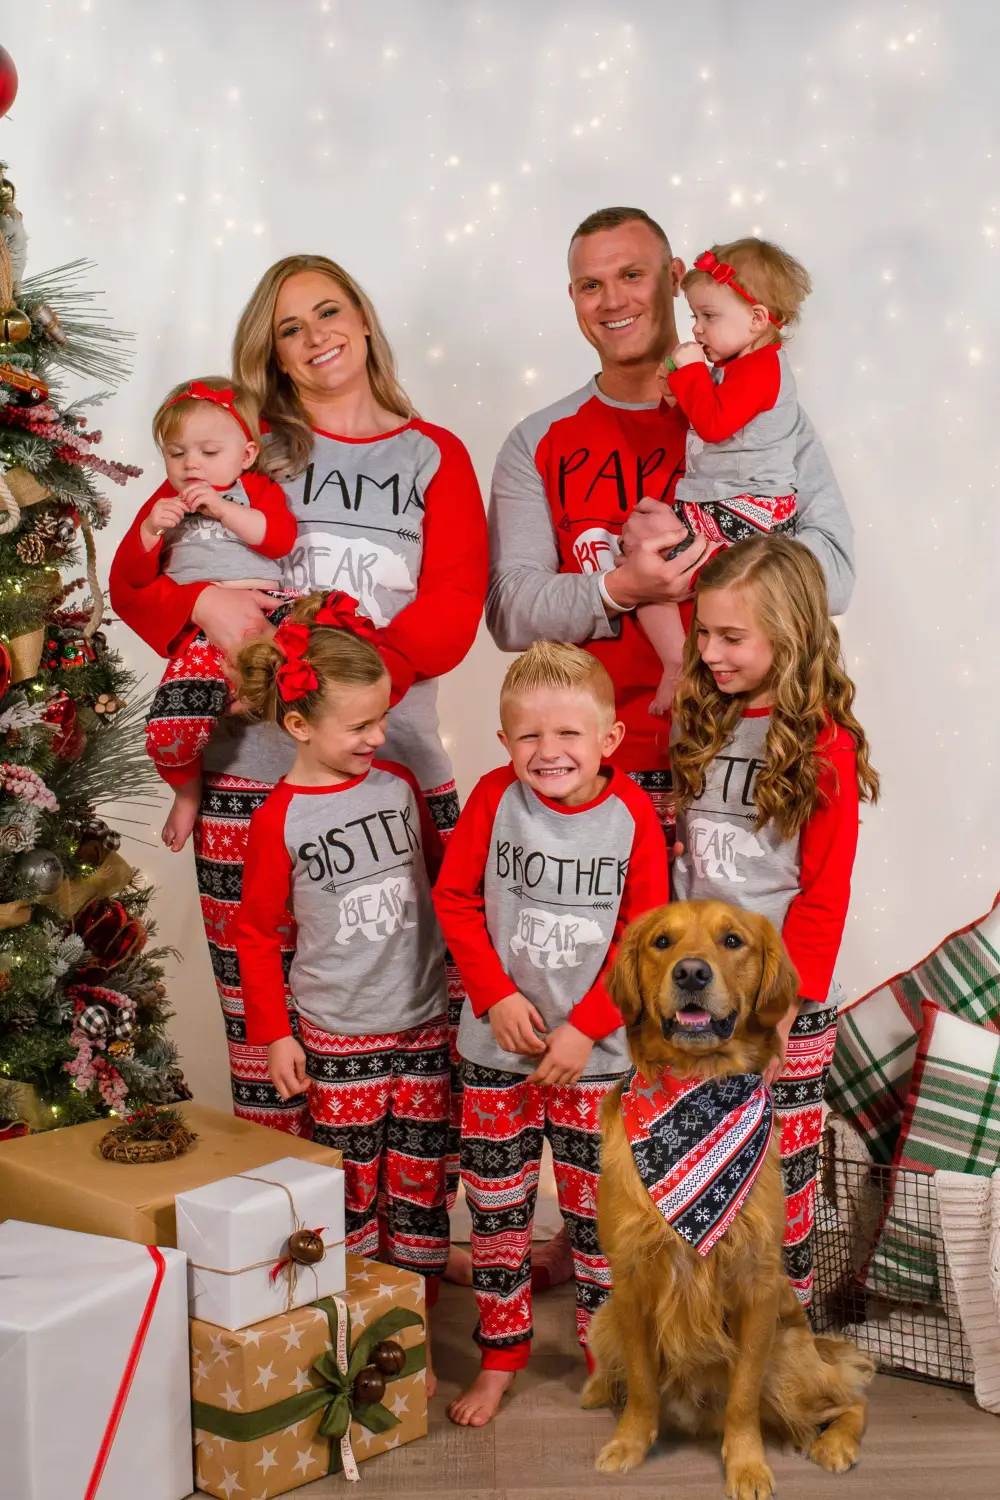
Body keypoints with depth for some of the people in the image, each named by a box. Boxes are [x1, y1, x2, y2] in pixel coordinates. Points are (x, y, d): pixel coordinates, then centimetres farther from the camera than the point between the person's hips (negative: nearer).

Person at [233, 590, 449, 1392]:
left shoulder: (398, 785, 1)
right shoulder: (281, 819, -9)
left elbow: (440, 874, 15)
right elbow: (257, 932, -2)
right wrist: (273, 1033, -2)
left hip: (423, 1022, 3)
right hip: (337, 1035, -3)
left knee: (420, 1183, 8)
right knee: (349, 1192, 5)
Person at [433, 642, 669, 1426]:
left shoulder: (633, 813, -9)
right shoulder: (494, 799, -8)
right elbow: (456, 900, -2)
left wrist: (584, 1028, -13)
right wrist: (497, 995, -11)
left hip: (595, 1051, -1)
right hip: (498, 1046, 1)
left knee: (597, 1206, 9)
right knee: (496, 1206, 11)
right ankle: (502, 1354, 29)